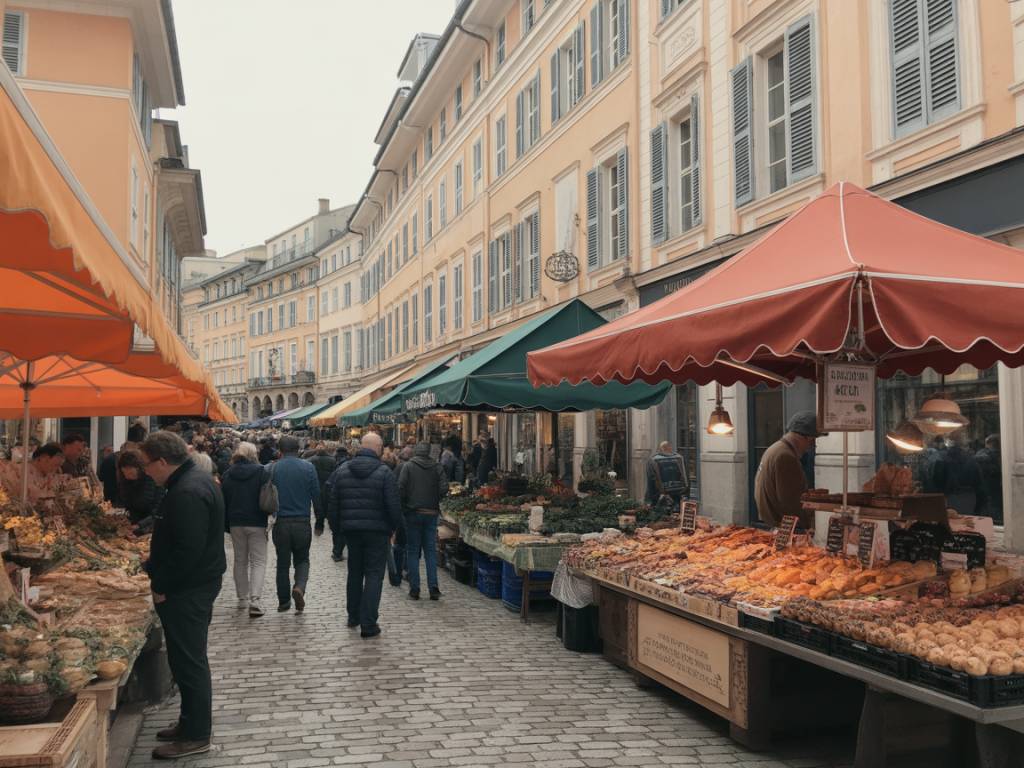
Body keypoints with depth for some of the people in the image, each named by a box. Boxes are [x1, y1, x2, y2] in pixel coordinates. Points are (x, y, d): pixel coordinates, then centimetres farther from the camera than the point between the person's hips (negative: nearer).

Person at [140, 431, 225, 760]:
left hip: (187, 590, -11)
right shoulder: (193, 480, 11)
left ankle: (196, 736, 10)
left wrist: (162, 585, -17)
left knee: (188, 661, -1)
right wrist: (150, 567, 16)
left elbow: (188, 549, -27)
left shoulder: (188, 492, -23)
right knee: (188, 658, 19)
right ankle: (191, 722, 31)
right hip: (193, 586, 11)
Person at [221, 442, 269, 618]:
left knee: (240, 561, 15)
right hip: (256, 523, -4)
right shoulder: (260, 471, -7)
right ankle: (255, 600, -16)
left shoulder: (228, 474, 5)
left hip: (235, 523, 4)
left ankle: (242, 598, 20)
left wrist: (226, 525, 14)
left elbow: (223, 501, 8)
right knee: (258, 561, -2)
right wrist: (266, 519, 4)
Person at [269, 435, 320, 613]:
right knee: (302, 560, 15)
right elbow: (316, 494, -2)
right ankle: (299, 587, -11)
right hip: (302, 522, 0)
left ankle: (284, 601, 19)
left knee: (283, 563, 13)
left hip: (281, 523, 0)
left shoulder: (272, 468, -3)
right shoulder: (308, 467, -4)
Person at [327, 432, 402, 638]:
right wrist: (394, 528, 4)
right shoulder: (384, 472, -10)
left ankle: (353, 616, 32)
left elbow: (333, 503, 4)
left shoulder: (342, 470, 3)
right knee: (374, 575, 1)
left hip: (350, 530, 4)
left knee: (354, 573, 20)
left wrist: (339, 524, 15)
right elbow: (394, 506, -12)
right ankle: (368, 624, -2)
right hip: (377, 531, -4)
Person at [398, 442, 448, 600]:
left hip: (413, 512, -2)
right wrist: (434, 501, 10)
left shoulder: (408, 466, -3)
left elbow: (401, 488, -10)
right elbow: (444, 488, -6)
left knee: (412, 551, 6)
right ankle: (433, 587, 1)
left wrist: (403, 506, 3)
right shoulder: (437, 467, 2)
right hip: (431, 514, 2)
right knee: (431, 550, 8)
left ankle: (414, 589, 4)